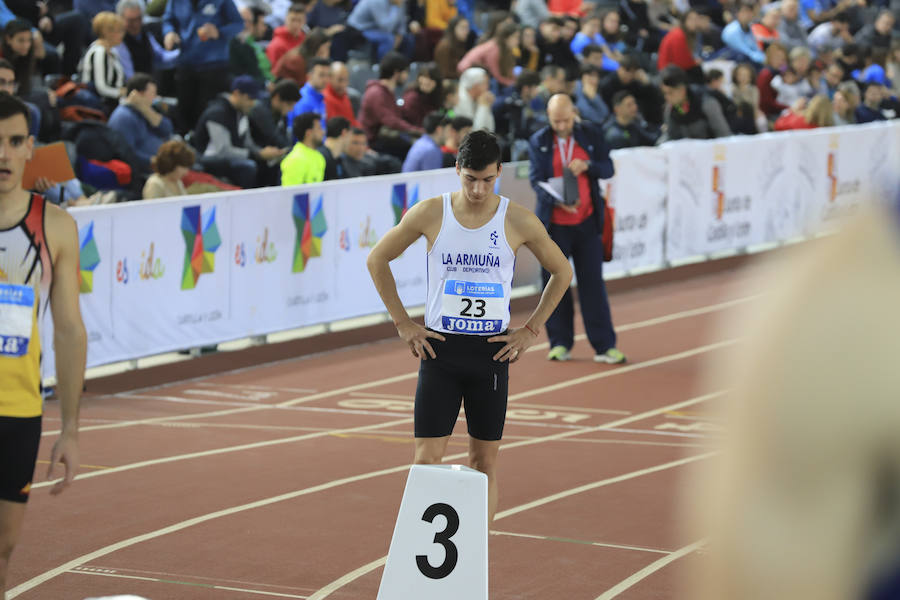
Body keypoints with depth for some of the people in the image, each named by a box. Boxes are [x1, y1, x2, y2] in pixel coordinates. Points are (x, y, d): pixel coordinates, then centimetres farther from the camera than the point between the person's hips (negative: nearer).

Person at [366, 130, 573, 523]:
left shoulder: (518, 221, -4)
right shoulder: (430, 214, -4)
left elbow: (561, 272, 10)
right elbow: (377, 260, 8)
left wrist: (530, 331, 4)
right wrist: (402, 323, 3)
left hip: (492, 352, 1)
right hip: (439, 347, -1)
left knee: (485, 460, 7)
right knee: (427, 458, -6)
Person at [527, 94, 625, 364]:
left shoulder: (591, 134, 2)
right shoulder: (539, 141, -1)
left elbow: (608, 169, 4)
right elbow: (536, 179, -6)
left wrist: (587, 166, -18)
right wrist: (557, 200, -24)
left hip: (586, 221, 0)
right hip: (554, 224, 0)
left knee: (592, 282, 1)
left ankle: (604, 346, 5)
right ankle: (560, 343, 17)